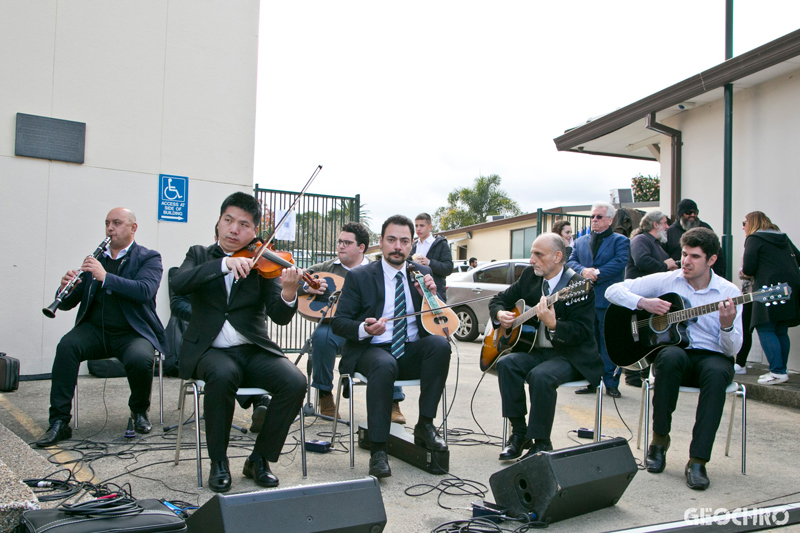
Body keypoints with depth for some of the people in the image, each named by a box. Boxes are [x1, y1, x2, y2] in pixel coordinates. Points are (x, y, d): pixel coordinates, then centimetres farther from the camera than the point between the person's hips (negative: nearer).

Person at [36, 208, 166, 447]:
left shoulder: (148, 258, 3)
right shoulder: (94, 260, 15)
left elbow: (145, 291, -19)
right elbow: (67, 303, 11)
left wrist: (105, 277, -25)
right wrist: (66, 288, -12)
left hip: (133, 332, -3)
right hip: (96, 329, 4)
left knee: (140, 359, -33)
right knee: (67, 345, -26)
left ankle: (139, 411, -1)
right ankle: (59, 423, -19)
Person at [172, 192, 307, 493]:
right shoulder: (200, 256, 9)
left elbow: (279, 317, -7)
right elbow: (178, 284, -14)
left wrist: (288, 294, -31)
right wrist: (225, 263, -26)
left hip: (253, 350, 1)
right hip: (210, 351, -1)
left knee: (295, 382, -25)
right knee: (223, 375, -35)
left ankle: (260, 458, -3)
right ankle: (218, 462, -13)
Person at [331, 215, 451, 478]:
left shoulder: (422, 273, 11)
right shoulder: (359, 276, 1)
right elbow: (338, 322, -2)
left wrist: (431, 296, -8)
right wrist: (364, 329, -23)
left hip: (412, 352, 4)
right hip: (373, 350, -3)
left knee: (440, 343, -28)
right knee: (385, 365, -37)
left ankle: (425, 425, -18)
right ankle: (377, 450, -28)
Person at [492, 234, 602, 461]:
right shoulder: (529, 276, 7)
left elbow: (582, 332, -19)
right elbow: (499, 299, 17)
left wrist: (553, 325, -37)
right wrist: (500, 314, -6)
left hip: (570, 355, -6)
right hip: (536, 350, 6)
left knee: (541, 375, -34)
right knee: (506, 363, -23)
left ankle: (541, 442, -15)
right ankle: (519, 433, -11)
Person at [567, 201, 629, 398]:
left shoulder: (620, 241, 4)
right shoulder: (580, 242, 18)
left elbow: (620, 262, -11)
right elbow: (571, 261, 7)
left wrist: (597, 273, -17)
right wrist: (583, 271, -13)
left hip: (609, 300, -4)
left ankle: (611, 383, 5)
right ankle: (591, 382, 17)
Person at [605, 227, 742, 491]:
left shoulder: (729, 292, 0)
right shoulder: (666, 281, 0)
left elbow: (732, 350, -4)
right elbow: (613, 291, -3)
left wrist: (727, 325, -25)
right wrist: (644, 302, -19)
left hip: (712, 356, 0)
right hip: (675, 351, 0)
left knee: (717, 372, -36)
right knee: (671, 355, -36)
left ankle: (697, 461, -31)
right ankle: (659, 439, -19)